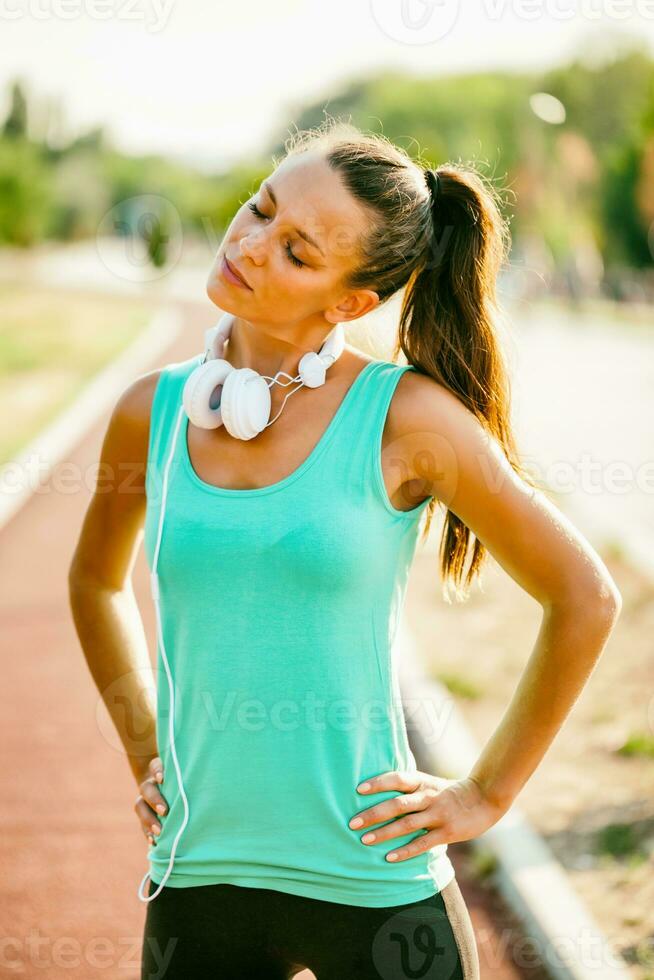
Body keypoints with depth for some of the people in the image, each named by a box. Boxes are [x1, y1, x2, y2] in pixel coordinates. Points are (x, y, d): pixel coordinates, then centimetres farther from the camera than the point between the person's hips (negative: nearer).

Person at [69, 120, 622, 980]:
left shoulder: (407, 418, -11)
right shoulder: (152, 412, 0)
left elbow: (585, 600, -3)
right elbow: (96, 580, 20)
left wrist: (488, 793, -1)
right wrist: (144, 750, 13)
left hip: (374, 884, -3)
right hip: (198, 878, 3)